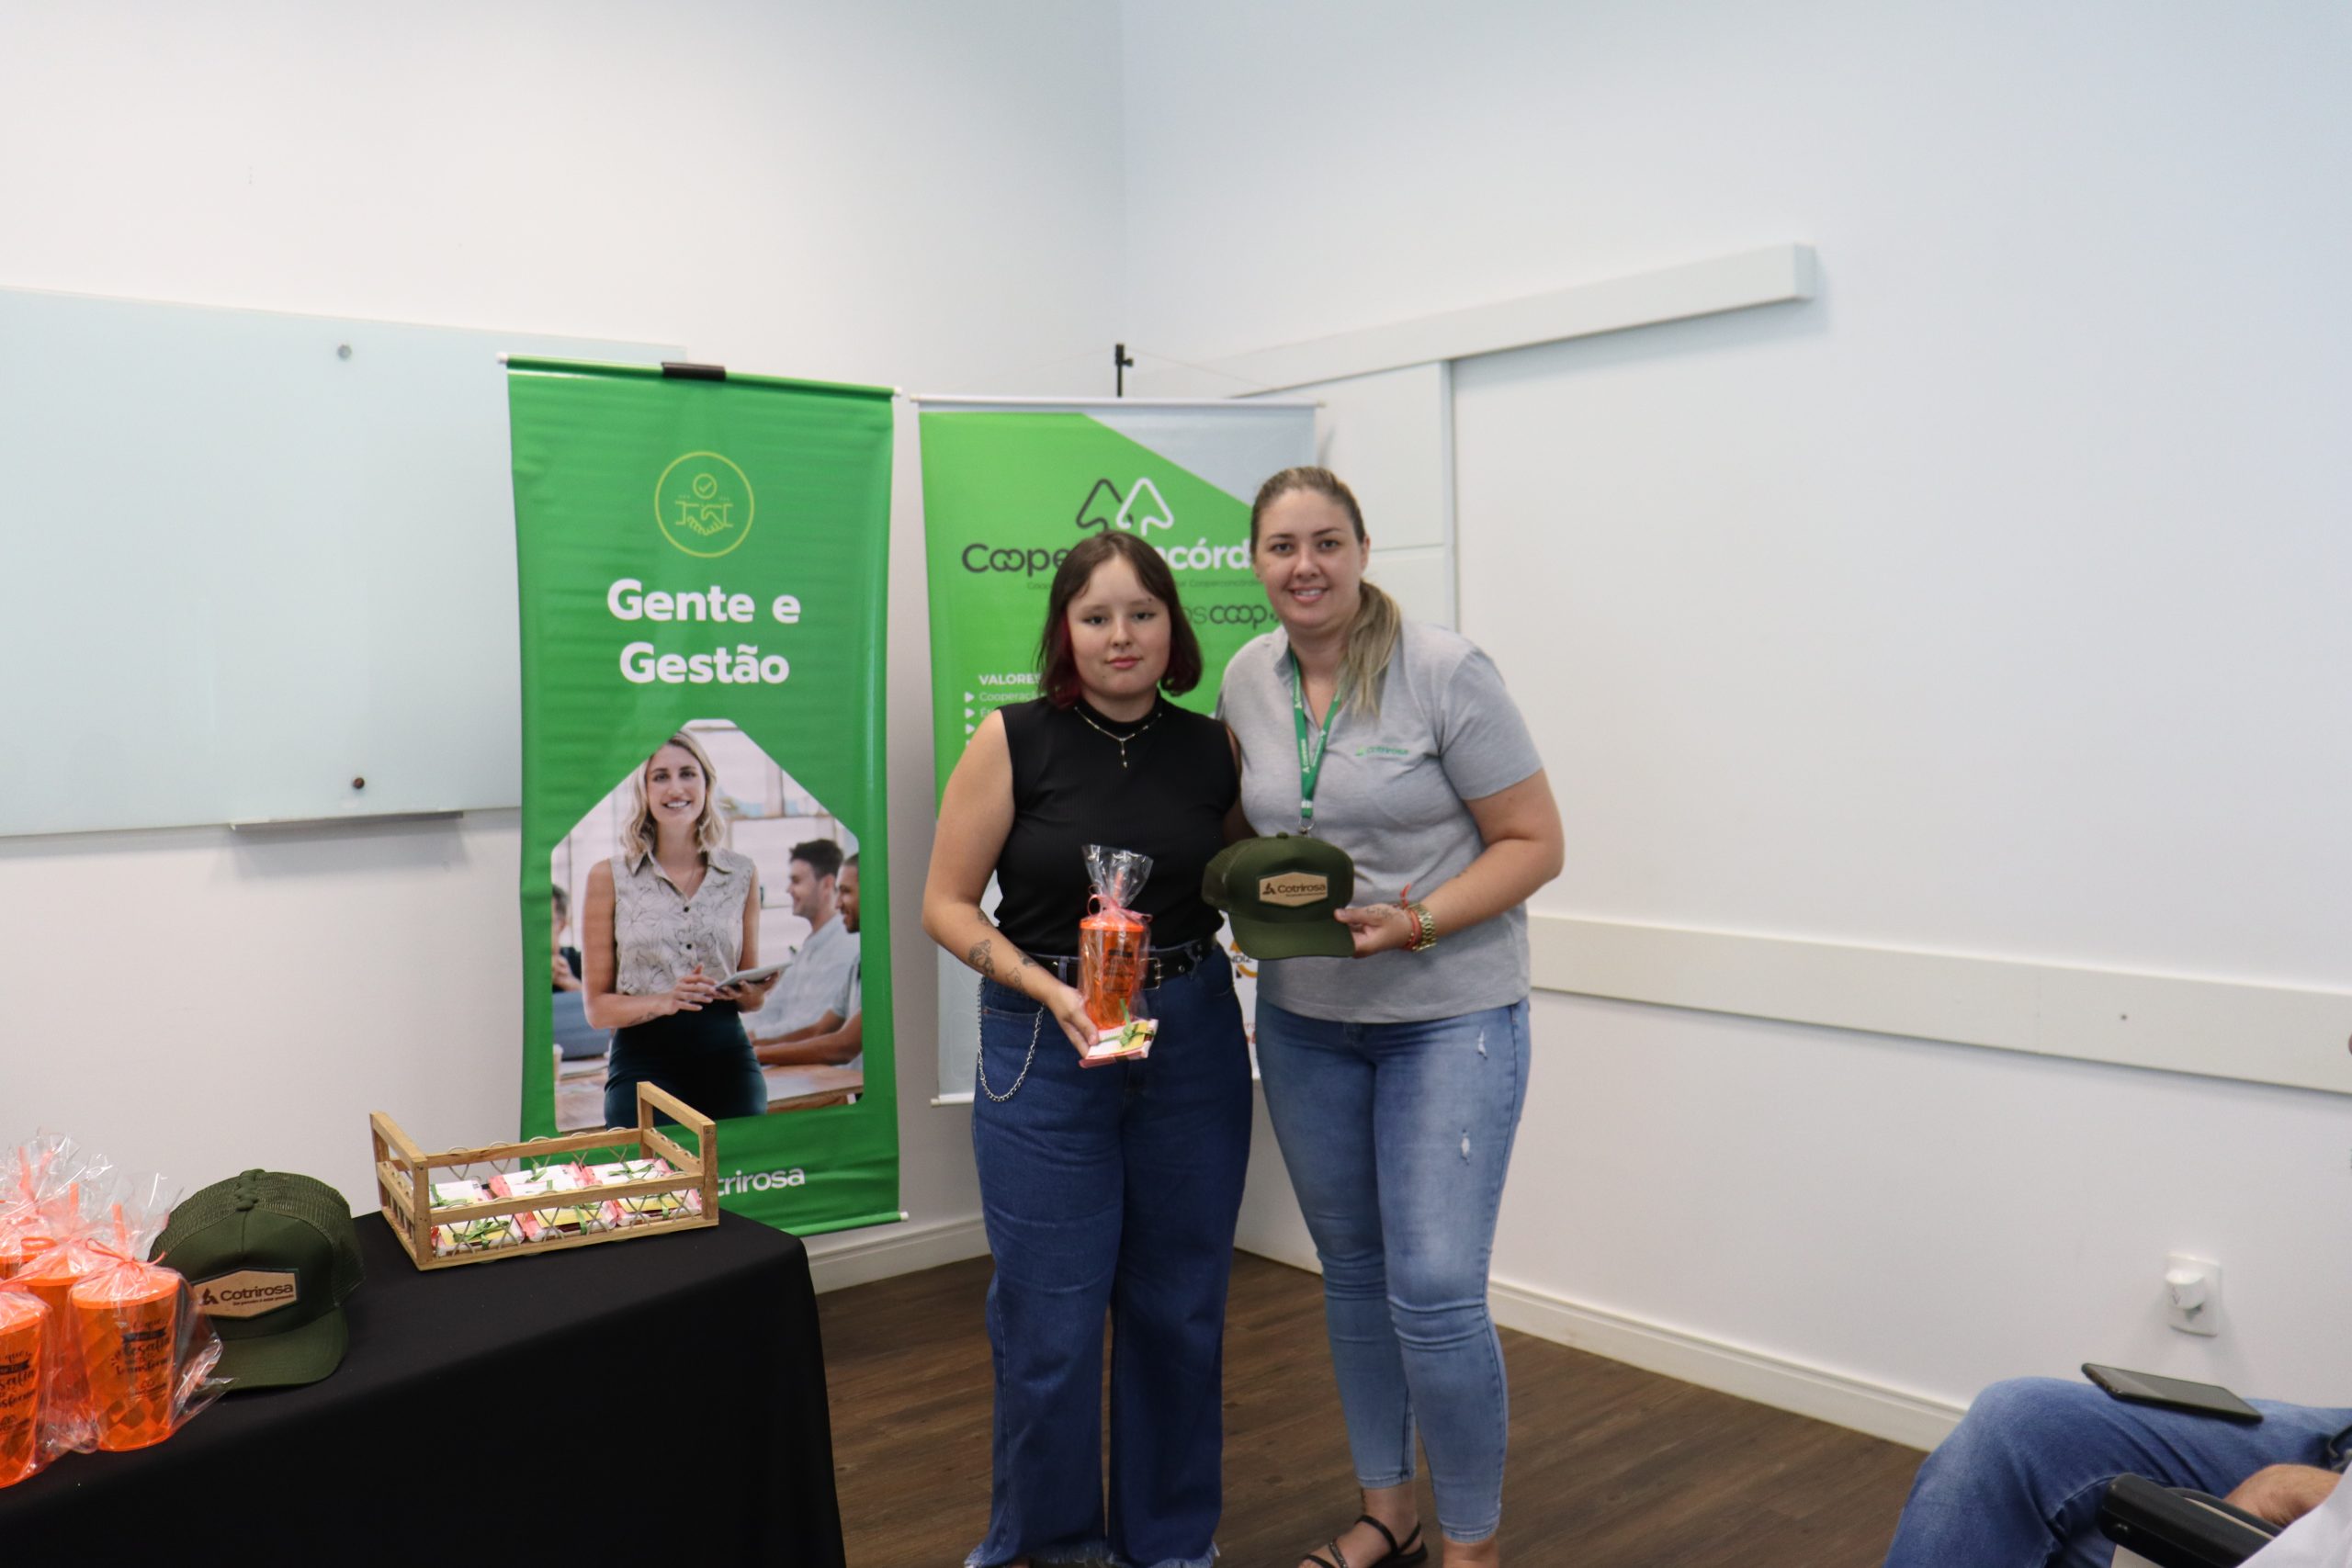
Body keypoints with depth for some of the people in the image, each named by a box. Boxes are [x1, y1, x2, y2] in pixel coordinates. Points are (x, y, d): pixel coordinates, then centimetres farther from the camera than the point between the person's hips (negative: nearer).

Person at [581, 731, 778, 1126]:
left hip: (727, 1060, 2)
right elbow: (597, 1007, 2)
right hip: (644, 1060, -2)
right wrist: (664, 1001, -16)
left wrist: (756, 993, -4)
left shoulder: (743, 874, 11)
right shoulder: (609, 877, 3)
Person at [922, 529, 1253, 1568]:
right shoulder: (1016, 741, -6)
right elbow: (946, 904, -5)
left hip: (1193, 1035, 3)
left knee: (1180, 1309, 12)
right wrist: (1050, 990, -18)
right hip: (1044, 1047, -3)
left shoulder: (1212, 749, 3)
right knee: (1049, 1320, 3)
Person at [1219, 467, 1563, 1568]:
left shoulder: (1446, 671, -13)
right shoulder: (1247, 679, 3)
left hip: (1450, 1015, -5)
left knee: (1435, 1291, -8)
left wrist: (1415, 922, -24)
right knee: (1350, 1270, 15)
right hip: (1302, 1019, 5)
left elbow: (1534, 843, -11)